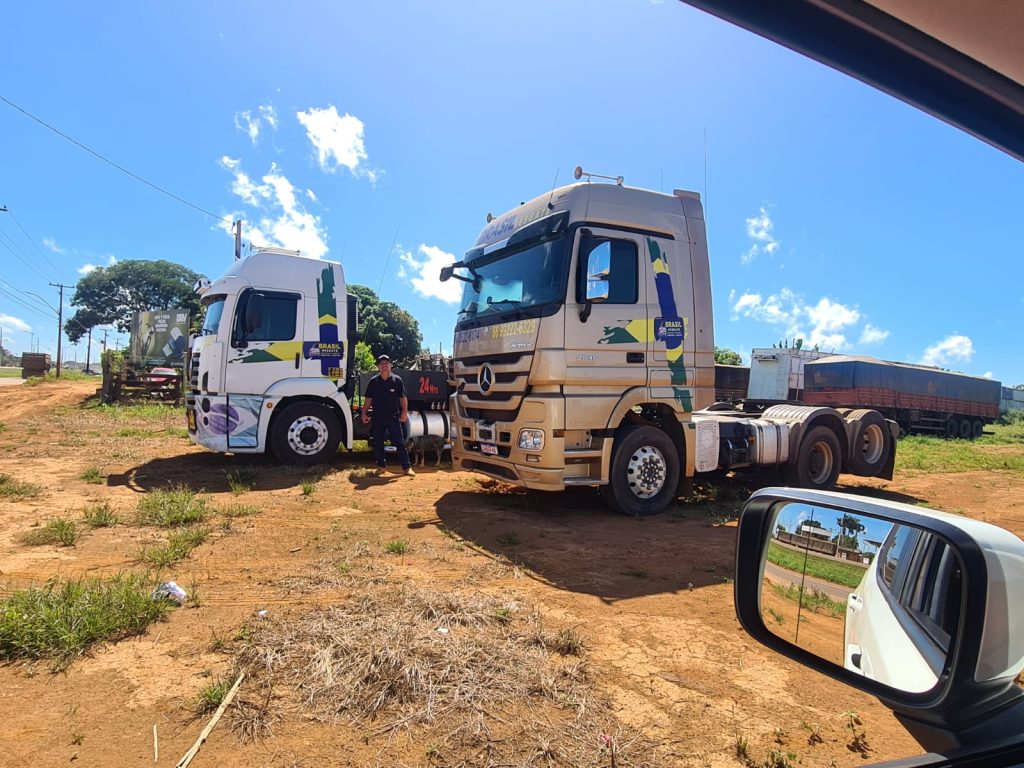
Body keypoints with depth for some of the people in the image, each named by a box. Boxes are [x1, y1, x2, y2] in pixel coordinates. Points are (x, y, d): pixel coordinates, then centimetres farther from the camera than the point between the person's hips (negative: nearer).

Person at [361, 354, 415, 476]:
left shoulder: (397, 380, 0)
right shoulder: (373, 381, 5)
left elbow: (403, 398, 0)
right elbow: (368, 399, 9)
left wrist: (405, 412, -10)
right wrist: (364, 413, 3)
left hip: (394, 417, -3)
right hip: (378, 418, 3)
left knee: (400, 443, -2)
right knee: (378, 444, 9)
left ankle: (407, 467, 1)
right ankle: (381, 466, 21)